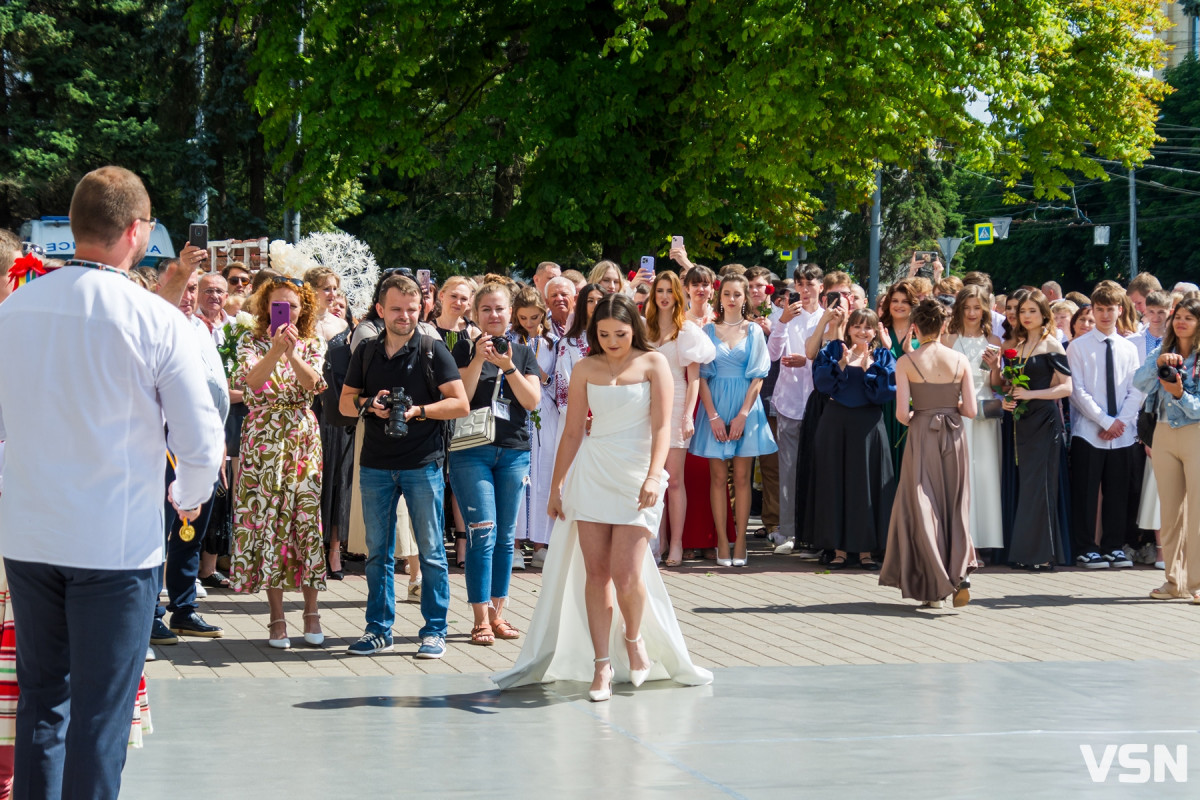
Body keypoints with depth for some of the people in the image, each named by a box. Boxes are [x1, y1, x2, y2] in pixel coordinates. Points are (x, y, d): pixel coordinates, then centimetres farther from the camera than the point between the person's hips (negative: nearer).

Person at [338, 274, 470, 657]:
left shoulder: (433, 350, -1)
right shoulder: (366, 353, 10)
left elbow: (460, 404, -4)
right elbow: (346, 402, 14)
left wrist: (417, 411, -17)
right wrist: (369, 404, -8)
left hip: (423, 465, -3)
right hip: (376, 464, 3)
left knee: (431, 550, 1)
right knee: (378, 551, 8)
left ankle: (434, 631, 7)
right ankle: (378, 629, 16)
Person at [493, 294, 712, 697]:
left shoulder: (653, 363, 3)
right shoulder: (586, 369, 10)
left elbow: (661, 425, -5)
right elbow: (572, 431, 13)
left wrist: (654, 475, -19)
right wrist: (557, 484, 11)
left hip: (635, 475, -3)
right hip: (591, 472, 3)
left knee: (626, 575, -12)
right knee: (595, 571, -3)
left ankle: (633, 636, 18)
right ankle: (601, 664, 3)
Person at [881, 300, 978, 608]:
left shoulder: (906, 362, -7)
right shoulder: (960, 360, -1)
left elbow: (901, 414, -11)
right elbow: (971, 410, -2)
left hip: (922, 434, -2)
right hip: (954, 435, 2)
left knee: (924, 508, 7)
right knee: (956, 508, 13)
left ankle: (934, 588, 6)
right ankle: (962, 576, -4)